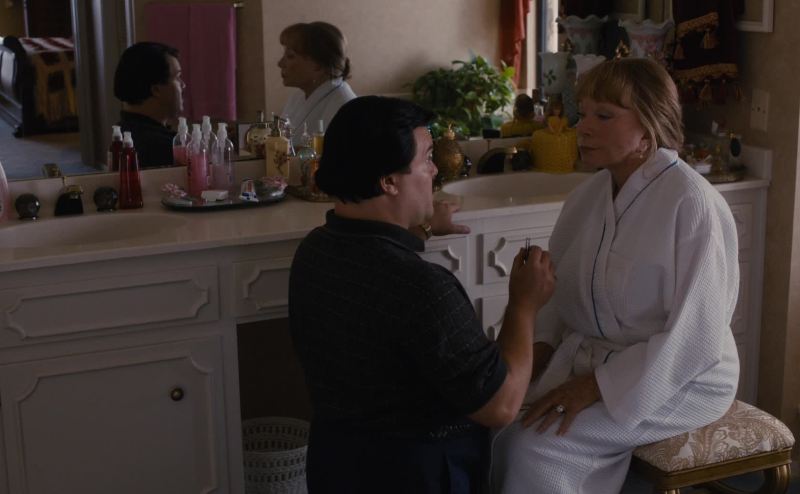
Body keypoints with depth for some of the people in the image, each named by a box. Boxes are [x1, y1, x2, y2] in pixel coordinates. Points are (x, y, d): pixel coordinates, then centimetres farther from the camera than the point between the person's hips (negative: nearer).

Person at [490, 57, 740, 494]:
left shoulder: (692, 204, -21)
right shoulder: (587, 195, 2)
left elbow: (695, 339, -23)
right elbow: (558, 290, 11)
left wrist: (599, 386, -24)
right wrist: (539, 347, -8)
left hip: (678, 379, -6)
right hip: (588, 357, 7)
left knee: (530, 446, -23)